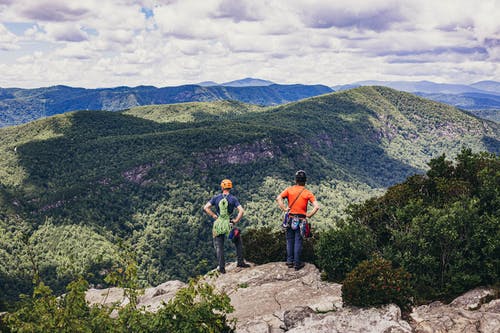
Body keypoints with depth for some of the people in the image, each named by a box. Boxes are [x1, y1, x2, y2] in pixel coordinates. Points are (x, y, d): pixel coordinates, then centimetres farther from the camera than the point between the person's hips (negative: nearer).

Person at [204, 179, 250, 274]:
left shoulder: (216, 197, 3)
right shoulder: (233, 198, 0)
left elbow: (206, 208, -2)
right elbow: (241, 211, -11)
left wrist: (214, 216, 2)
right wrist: (236, 221, -3)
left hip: (218, 224, 1)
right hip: (228, 223, -1)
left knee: (219, 246, 8)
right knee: (238, 242, 19)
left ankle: (222, 267, 4)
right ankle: (240, 262, 14)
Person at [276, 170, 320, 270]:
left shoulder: (289, 189, -2)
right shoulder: (308, 193, -6)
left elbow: (278, 198, -14)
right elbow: (316, 206, -15)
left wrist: (284, 208, -7)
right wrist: (309, 215, -5)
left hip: (290, 218, 2)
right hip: (301, 220, -1)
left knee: (290, 240, 13)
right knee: (298, 241, 5)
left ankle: (290, 261, 19)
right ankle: (297, 263, 9)